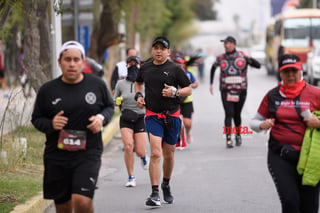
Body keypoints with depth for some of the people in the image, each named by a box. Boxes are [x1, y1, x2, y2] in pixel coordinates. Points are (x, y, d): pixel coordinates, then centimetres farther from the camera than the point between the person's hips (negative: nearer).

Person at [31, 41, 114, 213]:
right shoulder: (47, 90, 1)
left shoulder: (97, 85, 1)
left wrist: (102, 118, -5)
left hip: (88, 154, -2)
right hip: (57, 155, 2)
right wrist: (50, 124, -13)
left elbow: (110, 106, 17)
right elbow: (36, 119, 9)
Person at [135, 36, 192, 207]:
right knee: (155, 153, -15)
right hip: (152, 115, 0)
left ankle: (166, 185, 37)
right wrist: (138, 95, 9)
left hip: (172, 116, 0)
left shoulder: (175, 69, -2)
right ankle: (155, 193, -17)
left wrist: (175, 92, -15)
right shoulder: (145, 68, 6)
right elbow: (138, 82, 27)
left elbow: (188, 90, 3)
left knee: (169, 155, 11)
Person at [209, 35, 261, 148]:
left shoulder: (242, 56, -1)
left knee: (237, 114, 10)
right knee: (229, 114, -12)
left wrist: (249, 58, -22)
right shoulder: (221, 58, 5)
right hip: (226, 91, 0)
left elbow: (258, 65, -4)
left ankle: (238, 135, 33)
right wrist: (211, 83, 20)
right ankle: (228, 139, -14)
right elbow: (213, 67, 25)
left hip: (240, 91, 0)